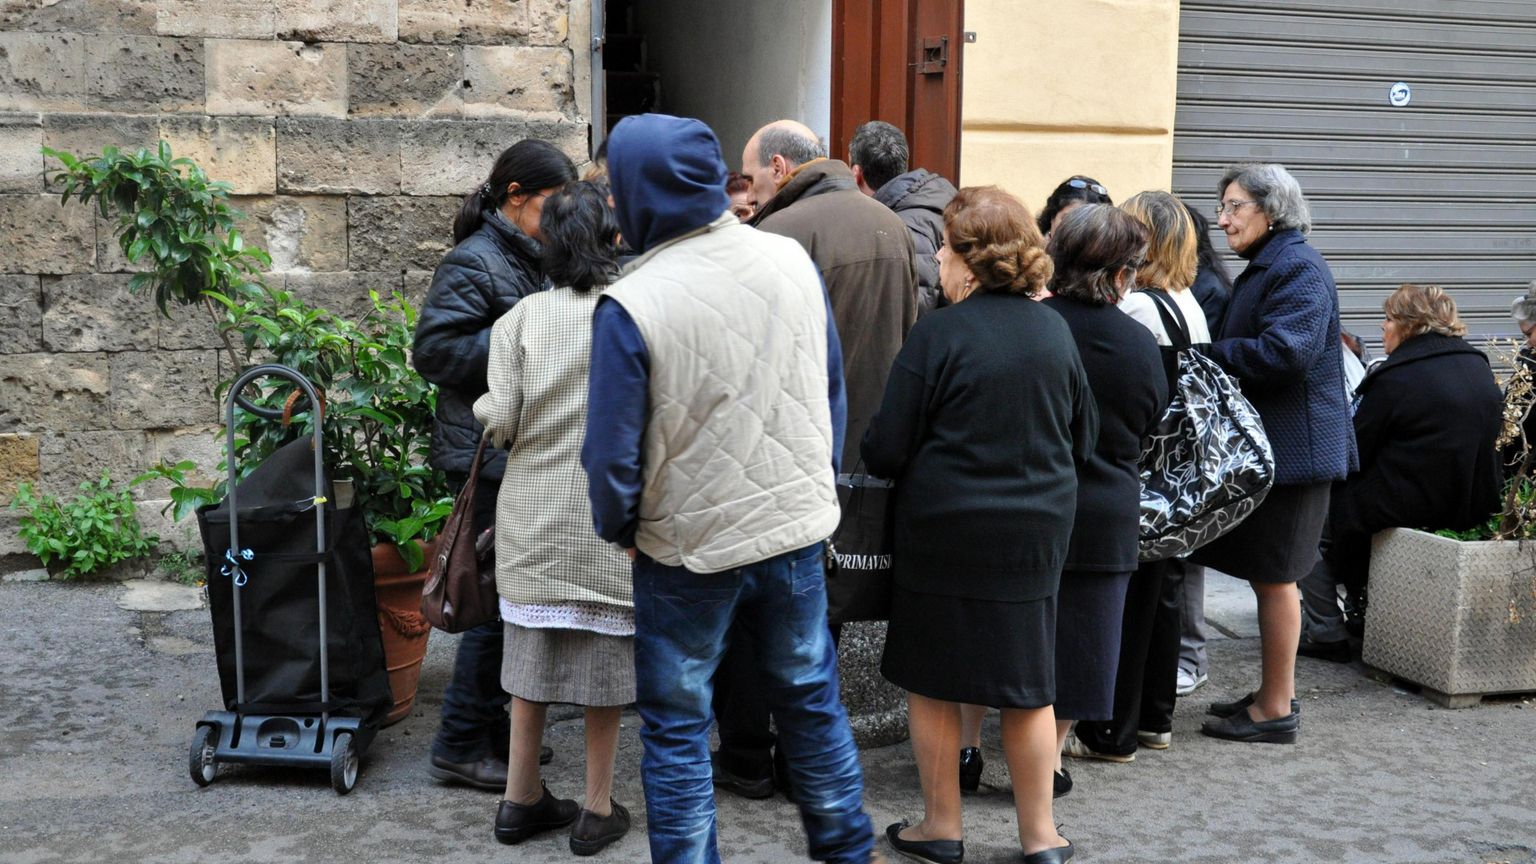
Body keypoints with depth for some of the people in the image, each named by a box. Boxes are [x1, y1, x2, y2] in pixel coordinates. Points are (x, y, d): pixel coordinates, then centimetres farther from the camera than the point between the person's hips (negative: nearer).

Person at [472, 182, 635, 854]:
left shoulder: (522, 317, -4)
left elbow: (500, 421, -8)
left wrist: (485, 408, 14)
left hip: (534, 514, 2)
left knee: (533, 648, 14)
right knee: (605, 653, 10)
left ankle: (522, 800, 24)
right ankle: (597, 810, 19)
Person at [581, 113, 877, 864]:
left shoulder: (631, 305, -20)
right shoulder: (793, 261, -5)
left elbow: (613, 451, -14)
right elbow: (832, 397, 5)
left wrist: (618, 529, 5)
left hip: (688, 548, -5)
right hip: (798, 527, 5)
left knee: (676, 728, 11)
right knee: (810, 697, 21)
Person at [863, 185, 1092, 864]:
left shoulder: (938, 334, -15)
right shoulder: (1054, 330, -1)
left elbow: (886, 450, -11)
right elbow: (1083, 438, 10)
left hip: (943, 531, -4)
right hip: (1038, 530, 4)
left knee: (933, 682, 12)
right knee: (1028, 686, 14)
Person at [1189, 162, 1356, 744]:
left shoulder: (1298, 269, -15)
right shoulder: (1265, 268, 17)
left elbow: (1284, 351, -27)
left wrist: (1204, 354, -19)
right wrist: (1207, 355, 0)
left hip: (1292, 448, -10)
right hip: (1266, 444, 10)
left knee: (1273, 577, -2)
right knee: (1269, 575, 16)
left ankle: (1276, 711, 8)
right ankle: (1274, 694, 26)